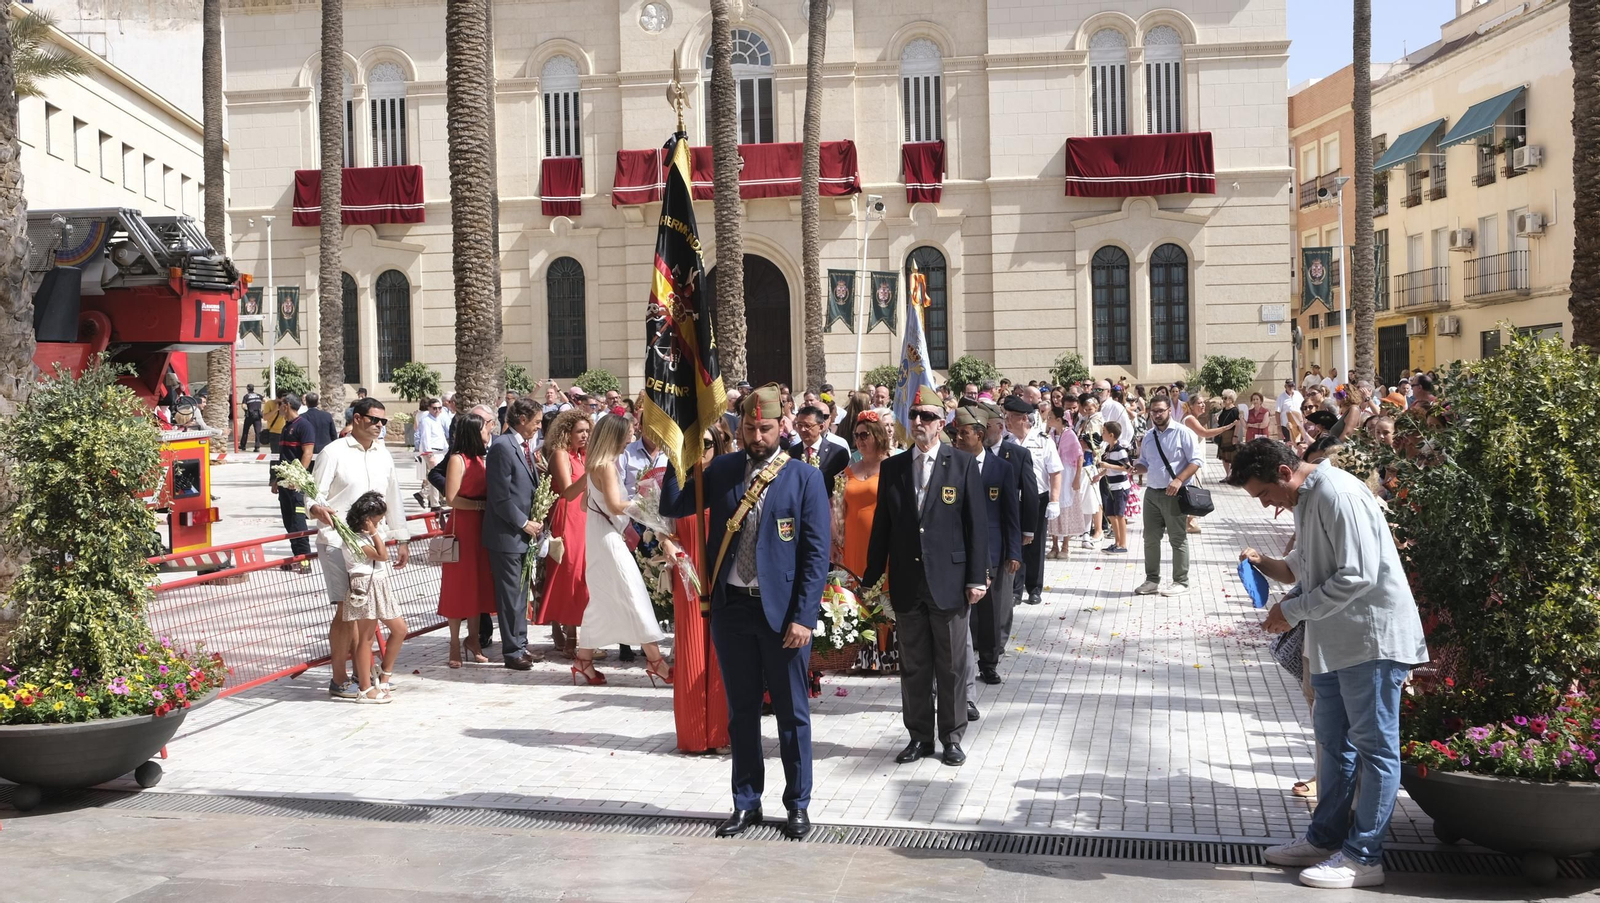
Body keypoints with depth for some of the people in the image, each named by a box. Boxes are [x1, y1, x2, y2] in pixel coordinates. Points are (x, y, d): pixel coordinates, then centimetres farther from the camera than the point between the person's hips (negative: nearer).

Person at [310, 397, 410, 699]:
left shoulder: (383, 455, 12)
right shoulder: (334, 453, -5)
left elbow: (393, 498, 18)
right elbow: (315, 494, -8)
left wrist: (401, 540, 17)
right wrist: (317, 508, -31)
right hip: (338, 541, -6)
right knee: (346, 609, -7)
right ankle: (339, 680, 2)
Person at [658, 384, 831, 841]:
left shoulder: (804, 478, -4)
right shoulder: (721, 470, 6)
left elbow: (817, 552, -6)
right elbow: (672, 507, 4)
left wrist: (804, 616, -13)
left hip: (782, 611, -3)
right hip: (731, 609, 3)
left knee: (792, 713, 7)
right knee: (741, 712, 13)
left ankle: (798, 805, 20)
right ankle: (746, 802, 25)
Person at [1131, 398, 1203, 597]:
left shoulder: (1182, 432, -7)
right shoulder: (1148, 436, 12)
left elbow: (1196, 460, -10)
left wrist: (1179, 480, -22)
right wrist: (1135, 468, -2)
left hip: (1173, 494, -6)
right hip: (1152, 493, 6)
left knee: (1178, 539, 1)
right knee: (1150, 539, 10)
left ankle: (1181, 582, 10)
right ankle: (1152, 580, 20)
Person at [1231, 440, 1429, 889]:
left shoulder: (1337, 495, -19)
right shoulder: (1305, 499, 12)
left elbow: (1357, 576, -25)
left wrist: (1292, 610, -18)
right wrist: (1265, 563, 1)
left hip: (1373, 637, -11)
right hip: (1336, 640, 11)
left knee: (1374, 747, 0)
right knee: (1333, 740, 18)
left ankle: (1363, 857, 7)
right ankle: (1326, 838, 30)